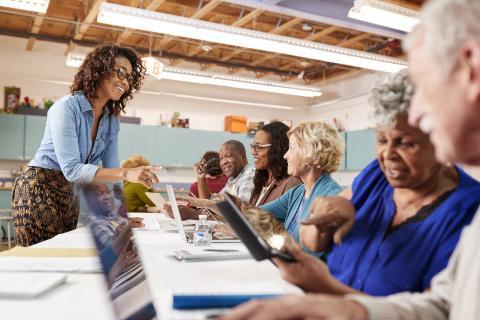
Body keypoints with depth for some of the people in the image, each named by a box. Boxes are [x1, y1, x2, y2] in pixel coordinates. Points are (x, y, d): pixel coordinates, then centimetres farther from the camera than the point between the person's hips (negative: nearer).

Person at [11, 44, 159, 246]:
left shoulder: (111, 120, 3)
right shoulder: (66, 108, -19)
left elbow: (110, 169, 3)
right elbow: (71, 169, -27)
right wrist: (127, 174, -38)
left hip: (70, 194, 7)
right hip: (38, 189, -7)